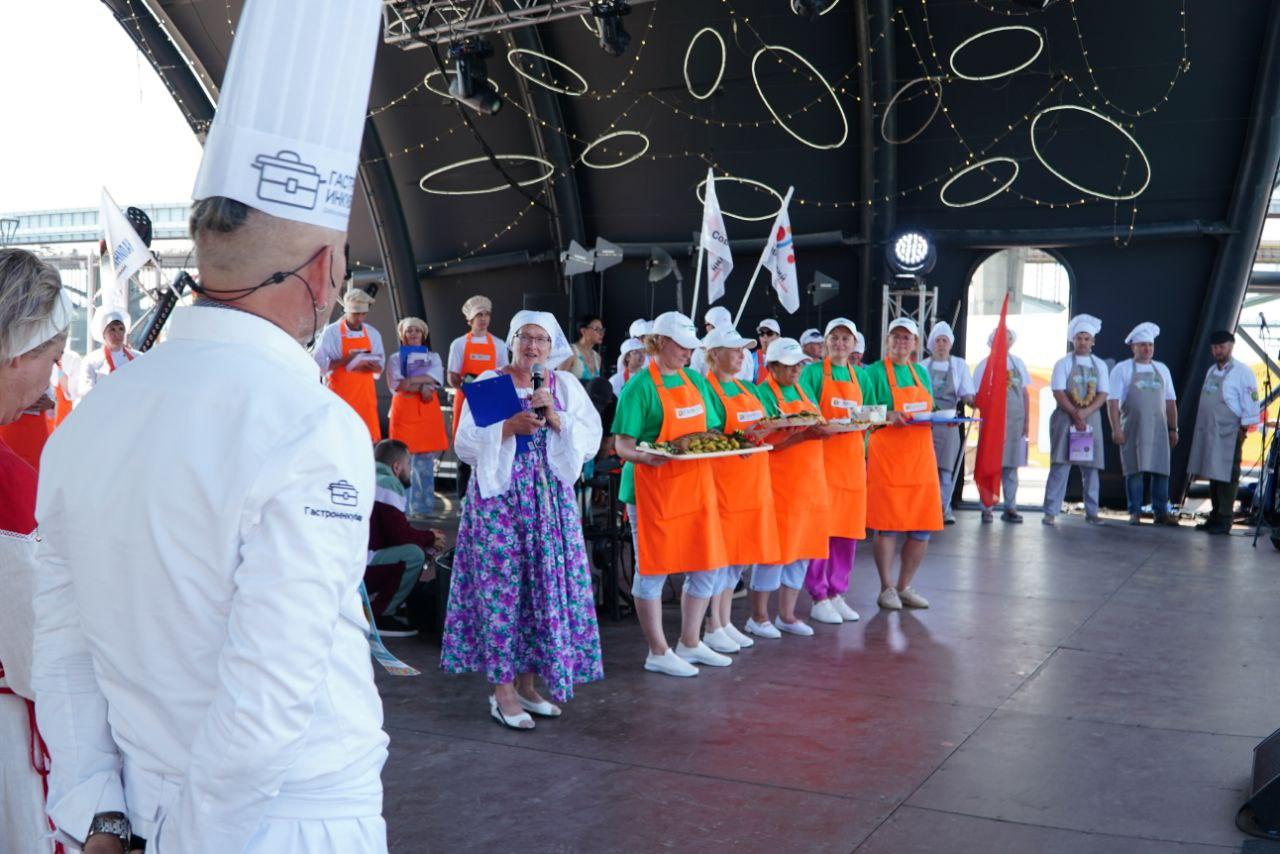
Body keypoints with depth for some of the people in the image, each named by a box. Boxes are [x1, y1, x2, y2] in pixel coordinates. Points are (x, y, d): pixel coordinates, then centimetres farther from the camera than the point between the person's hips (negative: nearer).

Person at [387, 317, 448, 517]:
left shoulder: (433, 357, 17)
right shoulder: (395, 358, 12)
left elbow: (435, 380, -2)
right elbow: (396, 385, -4)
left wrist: (409, 382, -10)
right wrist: (422, 386, -11)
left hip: (428, 413, 2)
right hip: (403, 412, -1)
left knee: (425, 462, -1)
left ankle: (423, 506, 4)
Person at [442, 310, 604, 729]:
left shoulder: (565, 385, 10)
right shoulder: (489, 382, 3)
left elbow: (590, 440, 2)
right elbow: (466, 444, -2)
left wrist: (555, 417, -11)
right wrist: (509, 427, -13)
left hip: (551, 499, 3)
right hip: (500, 496, -3)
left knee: (546, 586, 3)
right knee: (501, 588, -4)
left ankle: (527, 682, 16)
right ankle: (502, 690, 4)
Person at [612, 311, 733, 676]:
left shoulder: (695, 381, 12)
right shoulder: (640, 386, -9)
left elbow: (710, 432, 19)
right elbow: (622, 444, -12)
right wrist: (646, 457, -32)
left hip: (696, 487, 7)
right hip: (653, 489, -7)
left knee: (706, 566, 11)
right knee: (654, 570, 3)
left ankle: (690, 644, 27)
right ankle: (658, 653, 15)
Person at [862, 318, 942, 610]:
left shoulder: (922, 373, 15)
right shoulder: (874, 372, -2)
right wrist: (888, 416, -23)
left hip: (921, 459, 6)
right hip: (887, 459, -5)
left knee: (923, 528, 5)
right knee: (888, 526, -4)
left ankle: (905, 586, 19)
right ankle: (886, 589, 10)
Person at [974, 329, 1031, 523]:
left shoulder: (1018, 363, 12)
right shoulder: (986, 364, 1)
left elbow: (1025, 393, 13)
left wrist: (1027, 420, 8)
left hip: (1016, 420, 3)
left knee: (1011, 465, 5)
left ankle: (1010, 508, 9)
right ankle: (987, 508, 3)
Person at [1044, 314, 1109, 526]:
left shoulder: (1100, 365, 10)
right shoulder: (1063, 364, 2)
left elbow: (1102, 395, 2)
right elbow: (1058, 393, -7)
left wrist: (1085, 412, -14)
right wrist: (1075, 414, -17)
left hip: (1091, 420, 3)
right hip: (1065, 419, -3)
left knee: (1091, 466, 5)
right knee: (1060, 465, -7)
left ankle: (1091, 512, 12)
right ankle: (1050, 512, -5)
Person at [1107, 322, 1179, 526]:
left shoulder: (1162, 369, 13)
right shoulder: (1122, 369, 1)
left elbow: (1170, 402, 15)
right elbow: (1113, 401, -4)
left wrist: (1173, 429, 10)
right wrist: (1116, 429, -12)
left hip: (1158, 428, 3)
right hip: (1132, 428, -3)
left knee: (1161, 470, 1)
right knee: (1134, 470, 1)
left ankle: (1160, 512, 8)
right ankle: (1135, 512, 8)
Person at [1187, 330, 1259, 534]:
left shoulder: (1241, 372, -7)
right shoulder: (1211, 371, 16)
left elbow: (1250, 402, -10)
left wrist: (1244, 428, -13)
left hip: (1228, 433, -7)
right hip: (1208, 431, 7)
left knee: (1226, 476, -5)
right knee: (1212, 475, 12)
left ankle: (1224, 520, -1)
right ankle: (1215, 516, 20)